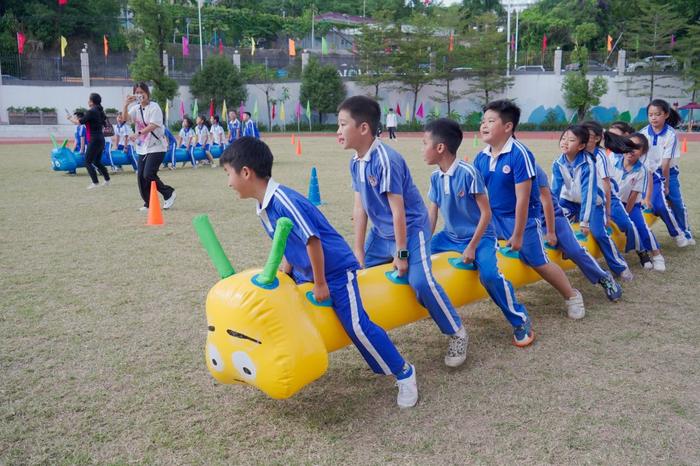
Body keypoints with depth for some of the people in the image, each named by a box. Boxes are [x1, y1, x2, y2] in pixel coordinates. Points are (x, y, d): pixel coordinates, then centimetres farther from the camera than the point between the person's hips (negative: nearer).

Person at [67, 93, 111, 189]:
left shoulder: (91, 112, -14)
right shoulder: (99, 111, 11)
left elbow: (79, 122, -13)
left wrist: (71, 118, 7)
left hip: (94, 140, -9)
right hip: (100, 139, 9)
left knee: (88, 162, -2)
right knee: (97, 162, 18)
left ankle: (95, 182, -6)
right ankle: (107, 180, 20)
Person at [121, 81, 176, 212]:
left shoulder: (154, 107, -9)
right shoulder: (136, 108, 11)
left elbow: (153, 125, -19)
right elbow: (125, 118, -4)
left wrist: (138, 133, -30)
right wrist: (126, 105, -18)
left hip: (156, 147, -7)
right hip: (142, 148, 7)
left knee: (148, 175, -14)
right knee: (140, 176, 3)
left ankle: (169, 193, 6)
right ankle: (148, 203, 15)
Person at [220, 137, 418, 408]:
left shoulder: (283, 200, -27)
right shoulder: (263, 208, 3)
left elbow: (312, 240, -29)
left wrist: (320, 284, -20)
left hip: (336, 271, -10)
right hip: (307, 273, 10)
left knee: (356, 325, -14)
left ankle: (404, 374, 1)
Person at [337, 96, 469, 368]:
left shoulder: (386, 160, -26)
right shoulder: (355, 162, -2)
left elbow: (398, 211, -24)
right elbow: (360, 208, 2)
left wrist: (401, 253, -19)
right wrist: (358, 250, 2)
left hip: (411, 228, -9)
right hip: (382, 231, 9)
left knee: (420, 280, -23)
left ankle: (457, 334, -2)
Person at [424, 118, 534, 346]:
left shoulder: (468, 172, -21)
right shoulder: (435, 177, -1)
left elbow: (486, 212, -17)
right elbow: (431, 214, 3)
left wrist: (472, 247, -19)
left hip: (480, 236, -7)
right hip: (450, 236, 7)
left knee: (490, 274, -30)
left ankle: (521, 321, -8)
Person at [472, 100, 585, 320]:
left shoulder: (520, 154, -22)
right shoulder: (481, 157, -4)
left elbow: (522, 198, -21)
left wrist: (518, 235, -19)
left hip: (522, 219, -6)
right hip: (492, 218, 6)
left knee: (539, 263, 5)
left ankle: (572, 296, 27)